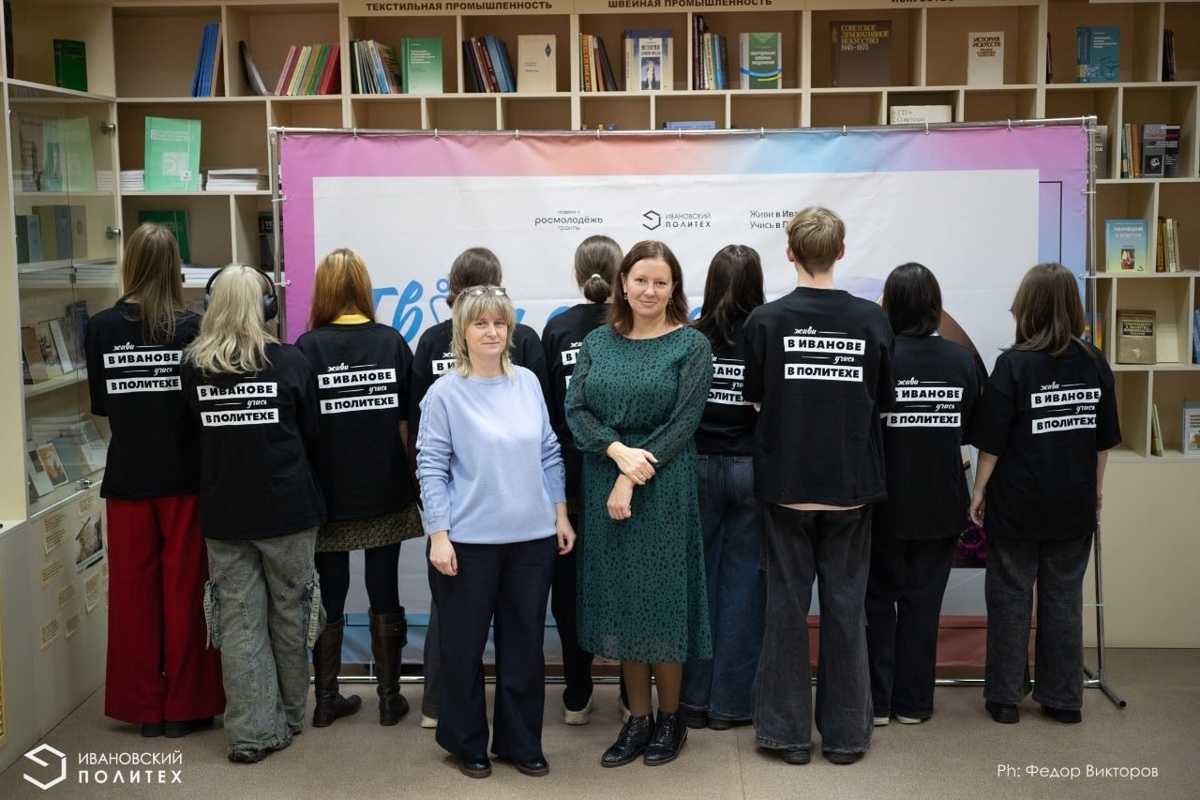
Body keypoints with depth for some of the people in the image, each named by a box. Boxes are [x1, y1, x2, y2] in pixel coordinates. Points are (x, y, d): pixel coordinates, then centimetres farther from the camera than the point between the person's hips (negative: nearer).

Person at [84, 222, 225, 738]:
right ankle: (185, 707, 15)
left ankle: (144, 708, 18)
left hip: (126, 478, 2)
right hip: (185, 477, -2)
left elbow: (100, 404, 5)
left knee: (132, 593, 11)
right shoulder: (192, 328, -11)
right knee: (185, 590, 7)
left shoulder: (101, 328, -5)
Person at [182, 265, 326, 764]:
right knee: (290, 613, 14)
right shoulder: (289, 362, -10)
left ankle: (252, 732, 7)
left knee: (238, 622, 6)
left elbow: (197, 429, 10)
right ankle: (289, 716, 27)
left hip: (223, 511, 2)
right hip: (286, 507, -1)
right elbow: (311, 431, 2)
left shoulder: (194, 366, -4)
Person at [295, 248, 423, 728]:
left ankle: (326, 700, 17)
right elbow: (407, 421, -1)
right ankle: (389, 698, 17)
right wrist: (406, 476, 11)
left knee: (330, 596, 9)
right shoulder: (392, 342, -3)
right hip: (385, 491, 1)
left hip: (329, 494, -1)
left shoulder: (309, 346, -8)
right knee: (384, 593, 9)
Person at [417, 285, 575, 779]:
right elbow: (431, 468, -8)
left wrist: (561, 515, 8)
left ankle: (521, 743, 25)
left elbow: (549, 454, 10)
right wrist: (439, 536, -13)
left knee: (525, 644, 11)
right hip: (469, 540, -3)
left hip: (532, 537, 4)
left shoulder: (528, 383, 4)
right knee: (464, 646, 8)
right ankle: (467, 744, 25)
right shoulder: (445, 393, -7)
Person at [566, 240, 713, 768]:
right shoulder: (597, 342, 8)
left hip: (663, 488, -4)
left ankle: (670, 719, 19)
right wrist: (618, 451, -18)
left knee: (661, 598, 3)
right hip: (602, 486, 4)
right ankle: (637, 719, 20)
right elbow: (575, 409, 0)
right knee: (620, 601, 8)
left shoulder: (691, 345, -3)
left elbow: (683, 422, -11)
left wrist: (631, 481, -16)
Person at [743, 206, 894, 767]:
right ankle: (845, 734, 17)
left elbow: (753, 397, 3)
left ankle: (788, 733, 14)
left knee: (786, 605, 8)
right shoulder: (872, 320, -6)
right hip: (851, 484, 1)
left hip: (785, 483, -1)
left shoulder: (765, 320, -9)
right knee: (845, 606, 9)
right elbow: (883, 404, 4)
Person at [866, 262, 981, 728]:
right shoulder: (962, 360, -5)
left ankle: (876, 702, 15)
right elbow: (972, 428, 4)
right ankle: (913, 702, 19)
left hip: (886, 501, -2)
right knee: (923, 601, 12)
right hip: (942, 502, 2)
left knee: (878, 598, 12)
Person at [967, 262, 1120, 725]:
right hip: (1074, 505, 4)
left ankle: (1004, 697, 14)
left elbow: (991, 442, -11)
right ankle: (1063, 698, 18)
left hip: (1017, 505, -3)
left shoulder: (1014, 365, -13)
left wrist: (979, 491, 0)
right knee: (1064, 597, 12)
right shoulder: (1094, 364, 0)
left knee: (1010, 598, 7)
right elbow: (1105, 439, 8)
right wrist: (1095, 487, 19)